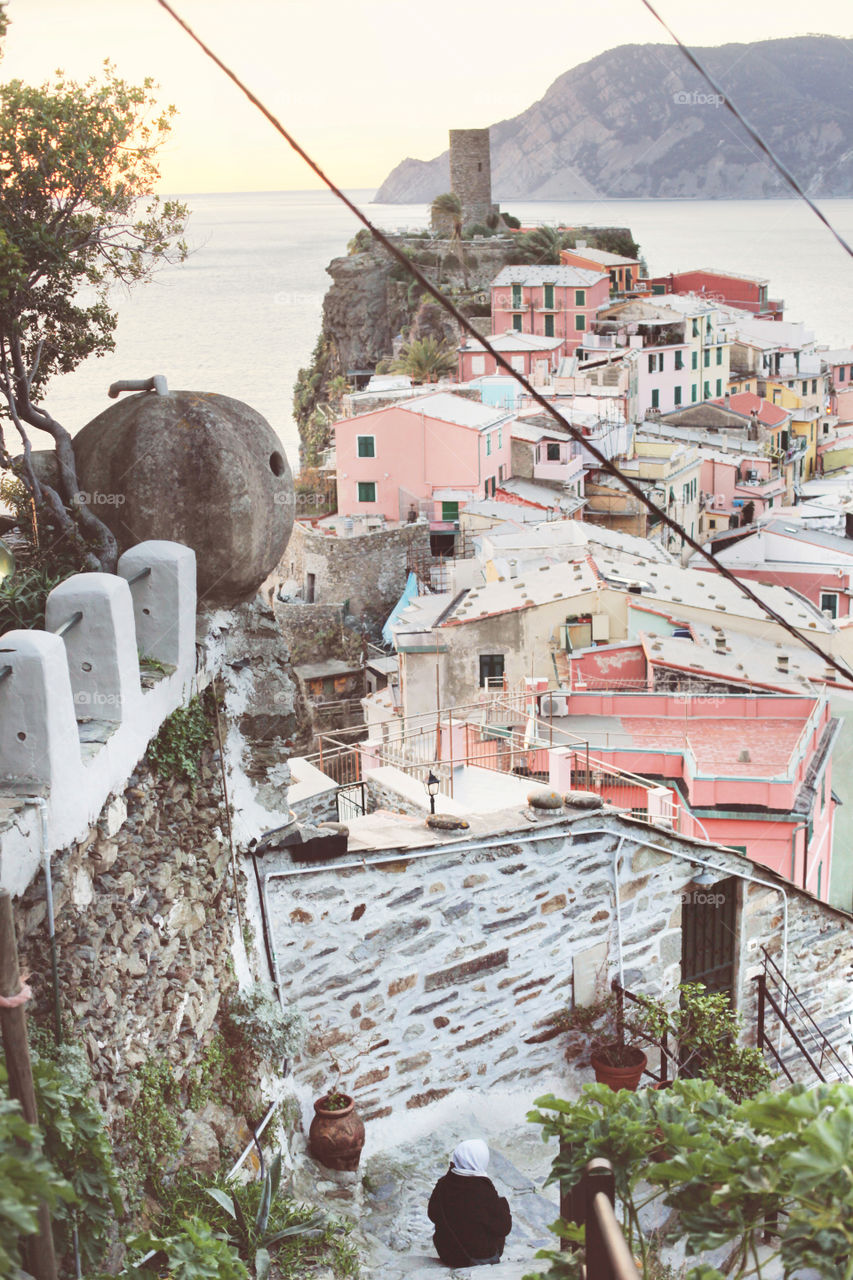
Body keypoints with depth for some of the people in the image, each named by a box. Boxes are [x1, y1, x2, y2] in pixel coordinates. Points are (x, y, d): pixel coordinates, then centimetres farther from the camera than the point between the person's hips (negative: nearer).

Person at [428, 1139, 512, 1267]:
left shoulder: (442, 1185, -13)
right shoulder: (484, 1191, -26)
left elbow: (433, 1215, 5)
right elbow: (504, 1228, -15)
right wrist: (502, 1203, 2)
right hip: (481, 1256, -4)